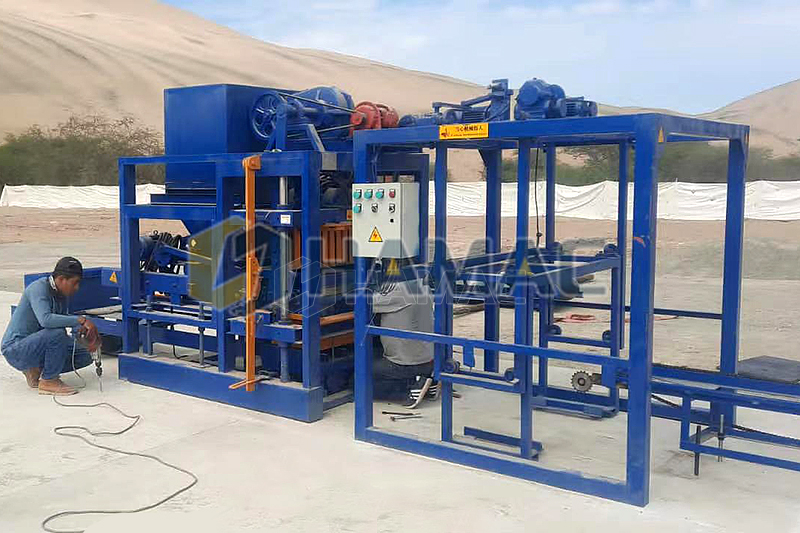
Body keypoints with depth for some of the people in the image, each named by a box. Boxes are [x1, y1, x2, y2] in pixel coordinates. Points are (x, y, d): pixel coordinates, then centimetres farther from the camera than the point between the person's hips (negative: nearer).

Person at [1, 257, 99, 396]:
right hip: (16, 350, -8)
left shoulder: (60, 293, 4)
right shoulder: (38, 289, -21)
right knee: (57, 333, -33)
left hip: (36, 345, 8)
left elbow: (62, 318, 13)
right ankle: (48, 381, -14)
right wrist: (81, 320, -37)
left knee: (84, 356, -1)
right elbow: (45, 320, -37)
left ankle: (36, 370, 10)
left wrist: (83, 329, -8)